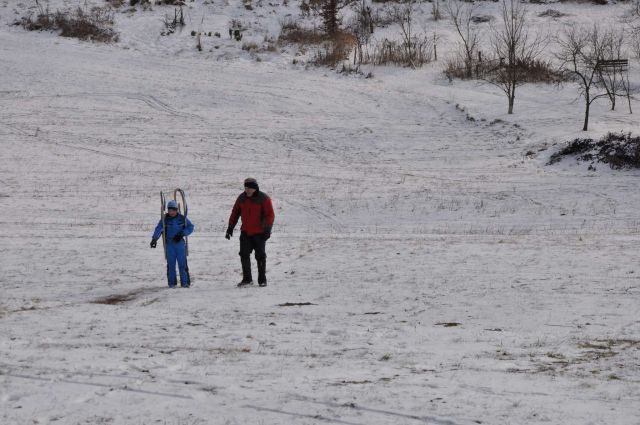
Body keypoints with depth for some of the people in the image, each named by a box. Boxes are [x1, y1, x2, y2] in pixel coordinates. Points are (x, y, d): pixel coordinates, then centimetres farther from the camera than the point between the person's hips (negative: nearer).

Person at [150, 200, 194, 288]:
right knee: (171, 264, 0)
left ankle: (185, 282, 1)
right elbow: (158, 229, -12)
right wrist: (154, 239, -29)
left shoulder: (182, 218, 3)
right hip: (169, 243, 0)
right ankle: (172, 283, 7)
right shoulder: (164, 219, -1)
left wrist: (182, 233, -9)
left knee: (182, 263, -4)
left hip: (180, 242, 0)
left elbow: (190, 227, 9)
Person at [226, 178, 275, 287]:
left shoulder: (263, 199, -10)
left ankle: (262, 280, 11)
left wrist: (267, 230, -19)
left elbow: (270, 215, -11)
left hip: (259, 233, -4)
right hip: (245, 232, 4)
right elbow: (235, 213, 12)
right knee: (244, 255, 0)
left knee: (260, 256, 1)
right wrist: (230, 228, 8)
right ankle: (247, 278, 10)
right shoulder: (242, 198, 4)